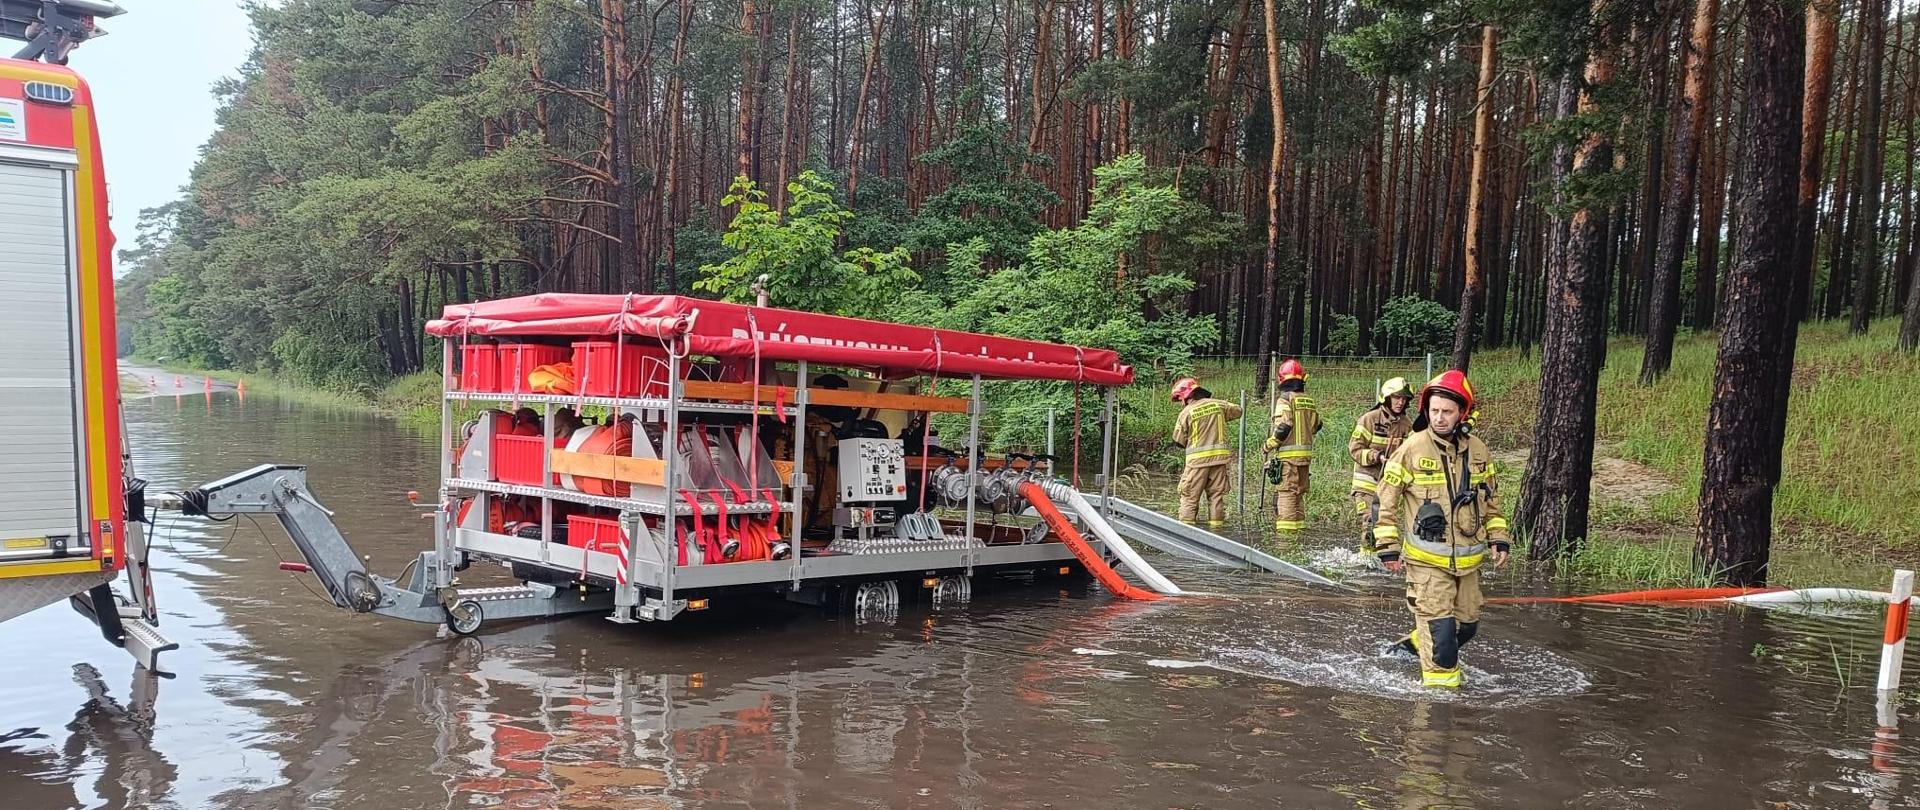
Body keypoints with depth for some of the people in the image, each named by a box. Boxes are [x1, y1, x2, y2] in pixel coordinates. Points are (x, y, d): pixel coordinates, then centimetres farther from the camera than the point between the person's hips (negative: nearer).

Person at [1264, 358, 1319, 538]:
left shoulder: (1285, 399, -11)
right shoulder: (1310, 402, 10)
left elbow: (1283, 427, -19)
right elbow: (1316, 426, 19)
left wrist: (1269, 445, -7)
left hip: (1288, 454, -6)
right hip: (1306, 454, 7)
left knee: (1287, 493, -5)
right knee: (1299, 493, 15)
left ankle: (1285, 533, -6)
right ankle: (1299, 530, 22)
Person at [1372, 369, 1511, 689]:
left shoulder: (1478, 451, 4)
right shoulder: (1411, 449, -10)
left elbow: (1491, 500, 18)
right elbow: (1387, 501, -4)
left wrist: (1499, 539, 10)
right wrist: (1388, 547, -7)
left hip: (1468, 559, 5)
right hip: (1427, 560, -5)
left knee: (1467, 625, 16)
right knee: (1440, 626, -9)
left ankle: (1419, 644, 39)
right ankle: (1441, 681, 7)